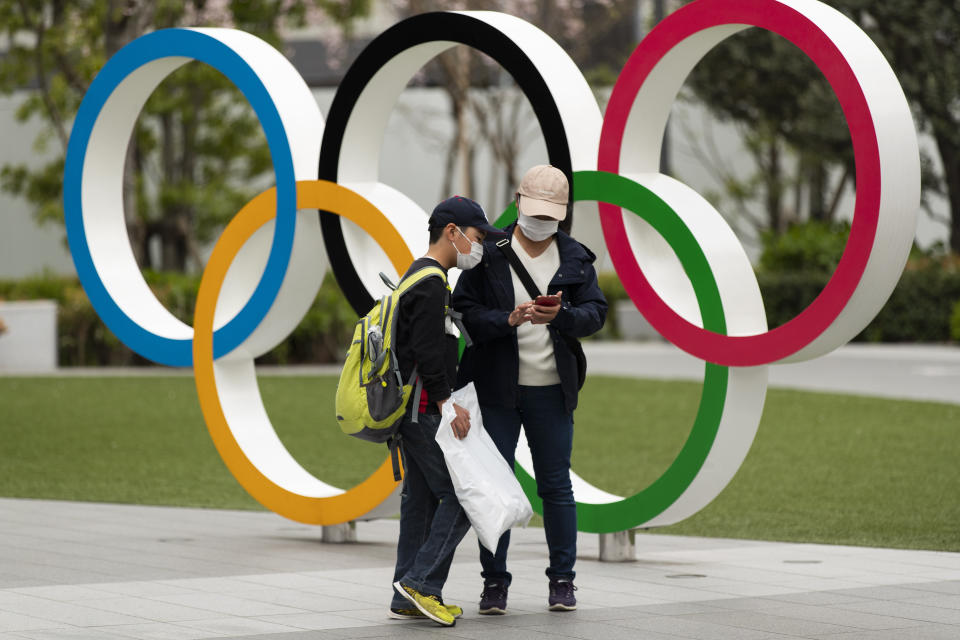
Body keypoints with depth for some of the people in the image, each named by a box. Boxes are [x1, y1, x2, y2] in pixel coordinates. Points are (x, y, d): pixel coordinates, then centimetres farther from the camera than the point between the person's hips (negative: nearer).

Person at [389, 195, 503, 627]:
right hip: (424, 409, -11)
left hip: (417, 409, 11)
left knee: (422, 499, 11)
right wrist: (447, 403, -18)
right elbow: (426, 353, -21)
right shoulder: (431, 283, -14)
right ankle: (422, 583, -11)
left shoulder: (420, 277, 20)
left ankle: (407, 599, 12)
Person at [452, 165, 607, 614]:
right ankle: (494, 581, 7)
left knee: (556, 485, 5)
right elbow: (465, 311, -6)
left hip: (551, 391, 2)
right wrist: (508, 320, -22)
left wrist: (561, 315, -20)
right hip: (496, 388, -1)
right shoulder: (489, 253, -2)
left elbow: (595, 312, 0)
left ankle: (562, 579, 13)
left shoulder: (575, 257, 6)